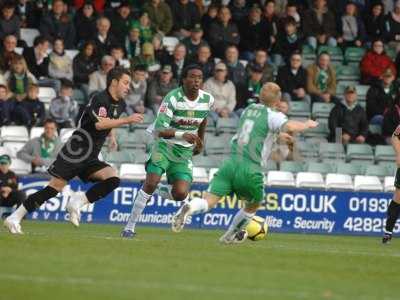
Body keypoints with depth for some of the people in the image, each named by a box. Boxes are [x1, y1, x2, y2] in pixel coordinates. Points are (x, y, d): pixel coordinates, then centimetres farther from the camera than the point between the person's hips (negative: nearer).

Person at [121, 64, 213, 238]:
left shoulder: (208, 100, -4)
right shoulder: (173, 98, -19)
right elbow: (160, 130, -28)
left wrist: (200, 142, 29)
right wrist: (182, 135, -43)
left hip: (185, 151, 4)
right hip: (164, 144, -4)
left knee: (180, 194, -13)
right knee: (151, 182, -21)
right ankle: (130, 227, -8)